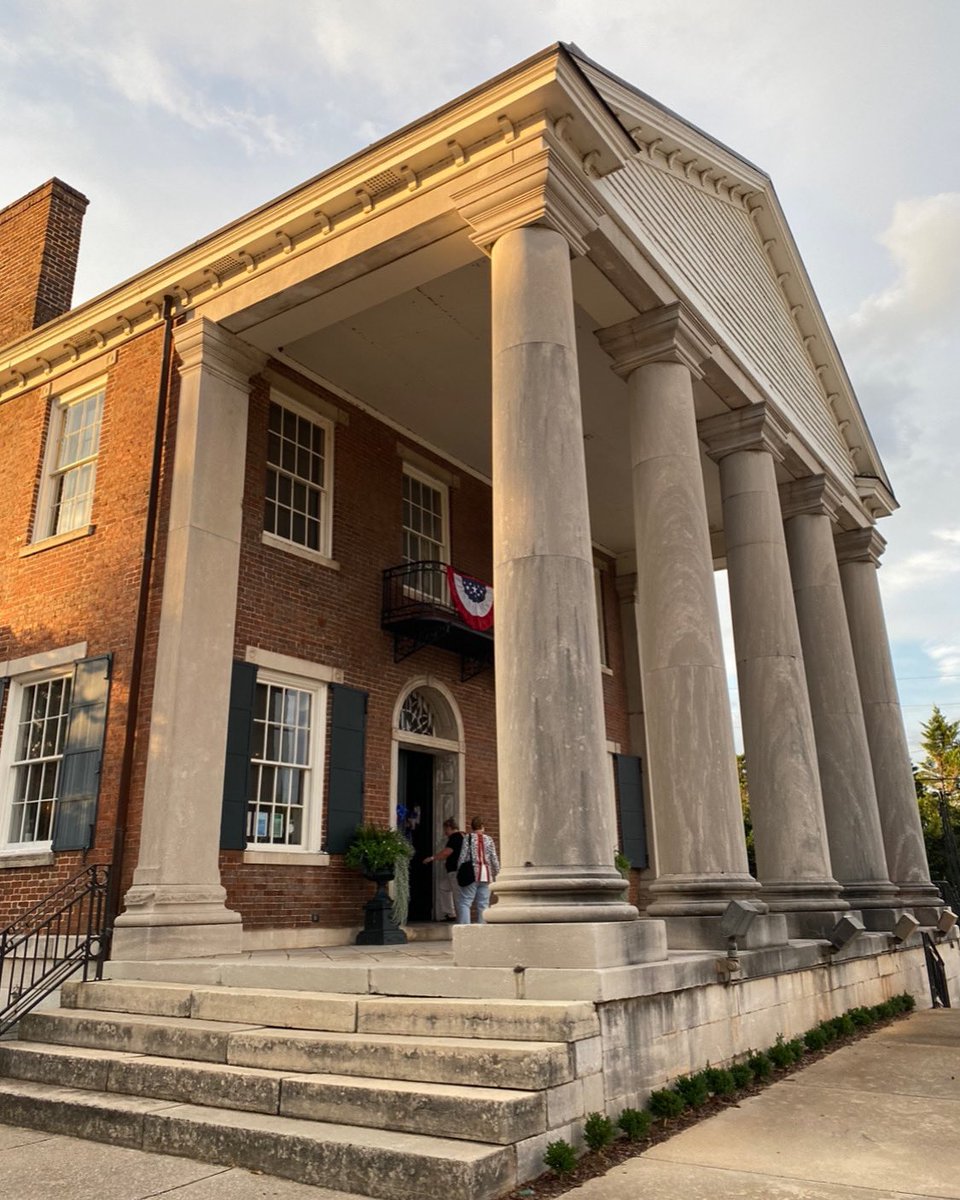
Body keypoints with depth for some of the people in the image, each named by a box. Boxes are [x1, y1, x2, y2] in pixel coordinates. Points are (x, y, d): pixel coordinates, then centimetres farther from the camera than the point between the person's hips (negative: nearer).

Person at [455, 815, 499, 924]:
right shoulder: (489, 839, 6)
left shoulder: (468, 838, -2)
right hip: (486, 875, 3)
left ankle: (464, 925, -13)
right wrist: (496, 872, 19)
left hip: (471, 874, -3)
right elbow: (494, 858, 5)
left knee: (464, 902, -1)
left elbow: (462, 856, -5)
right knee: (483, 904, 8)